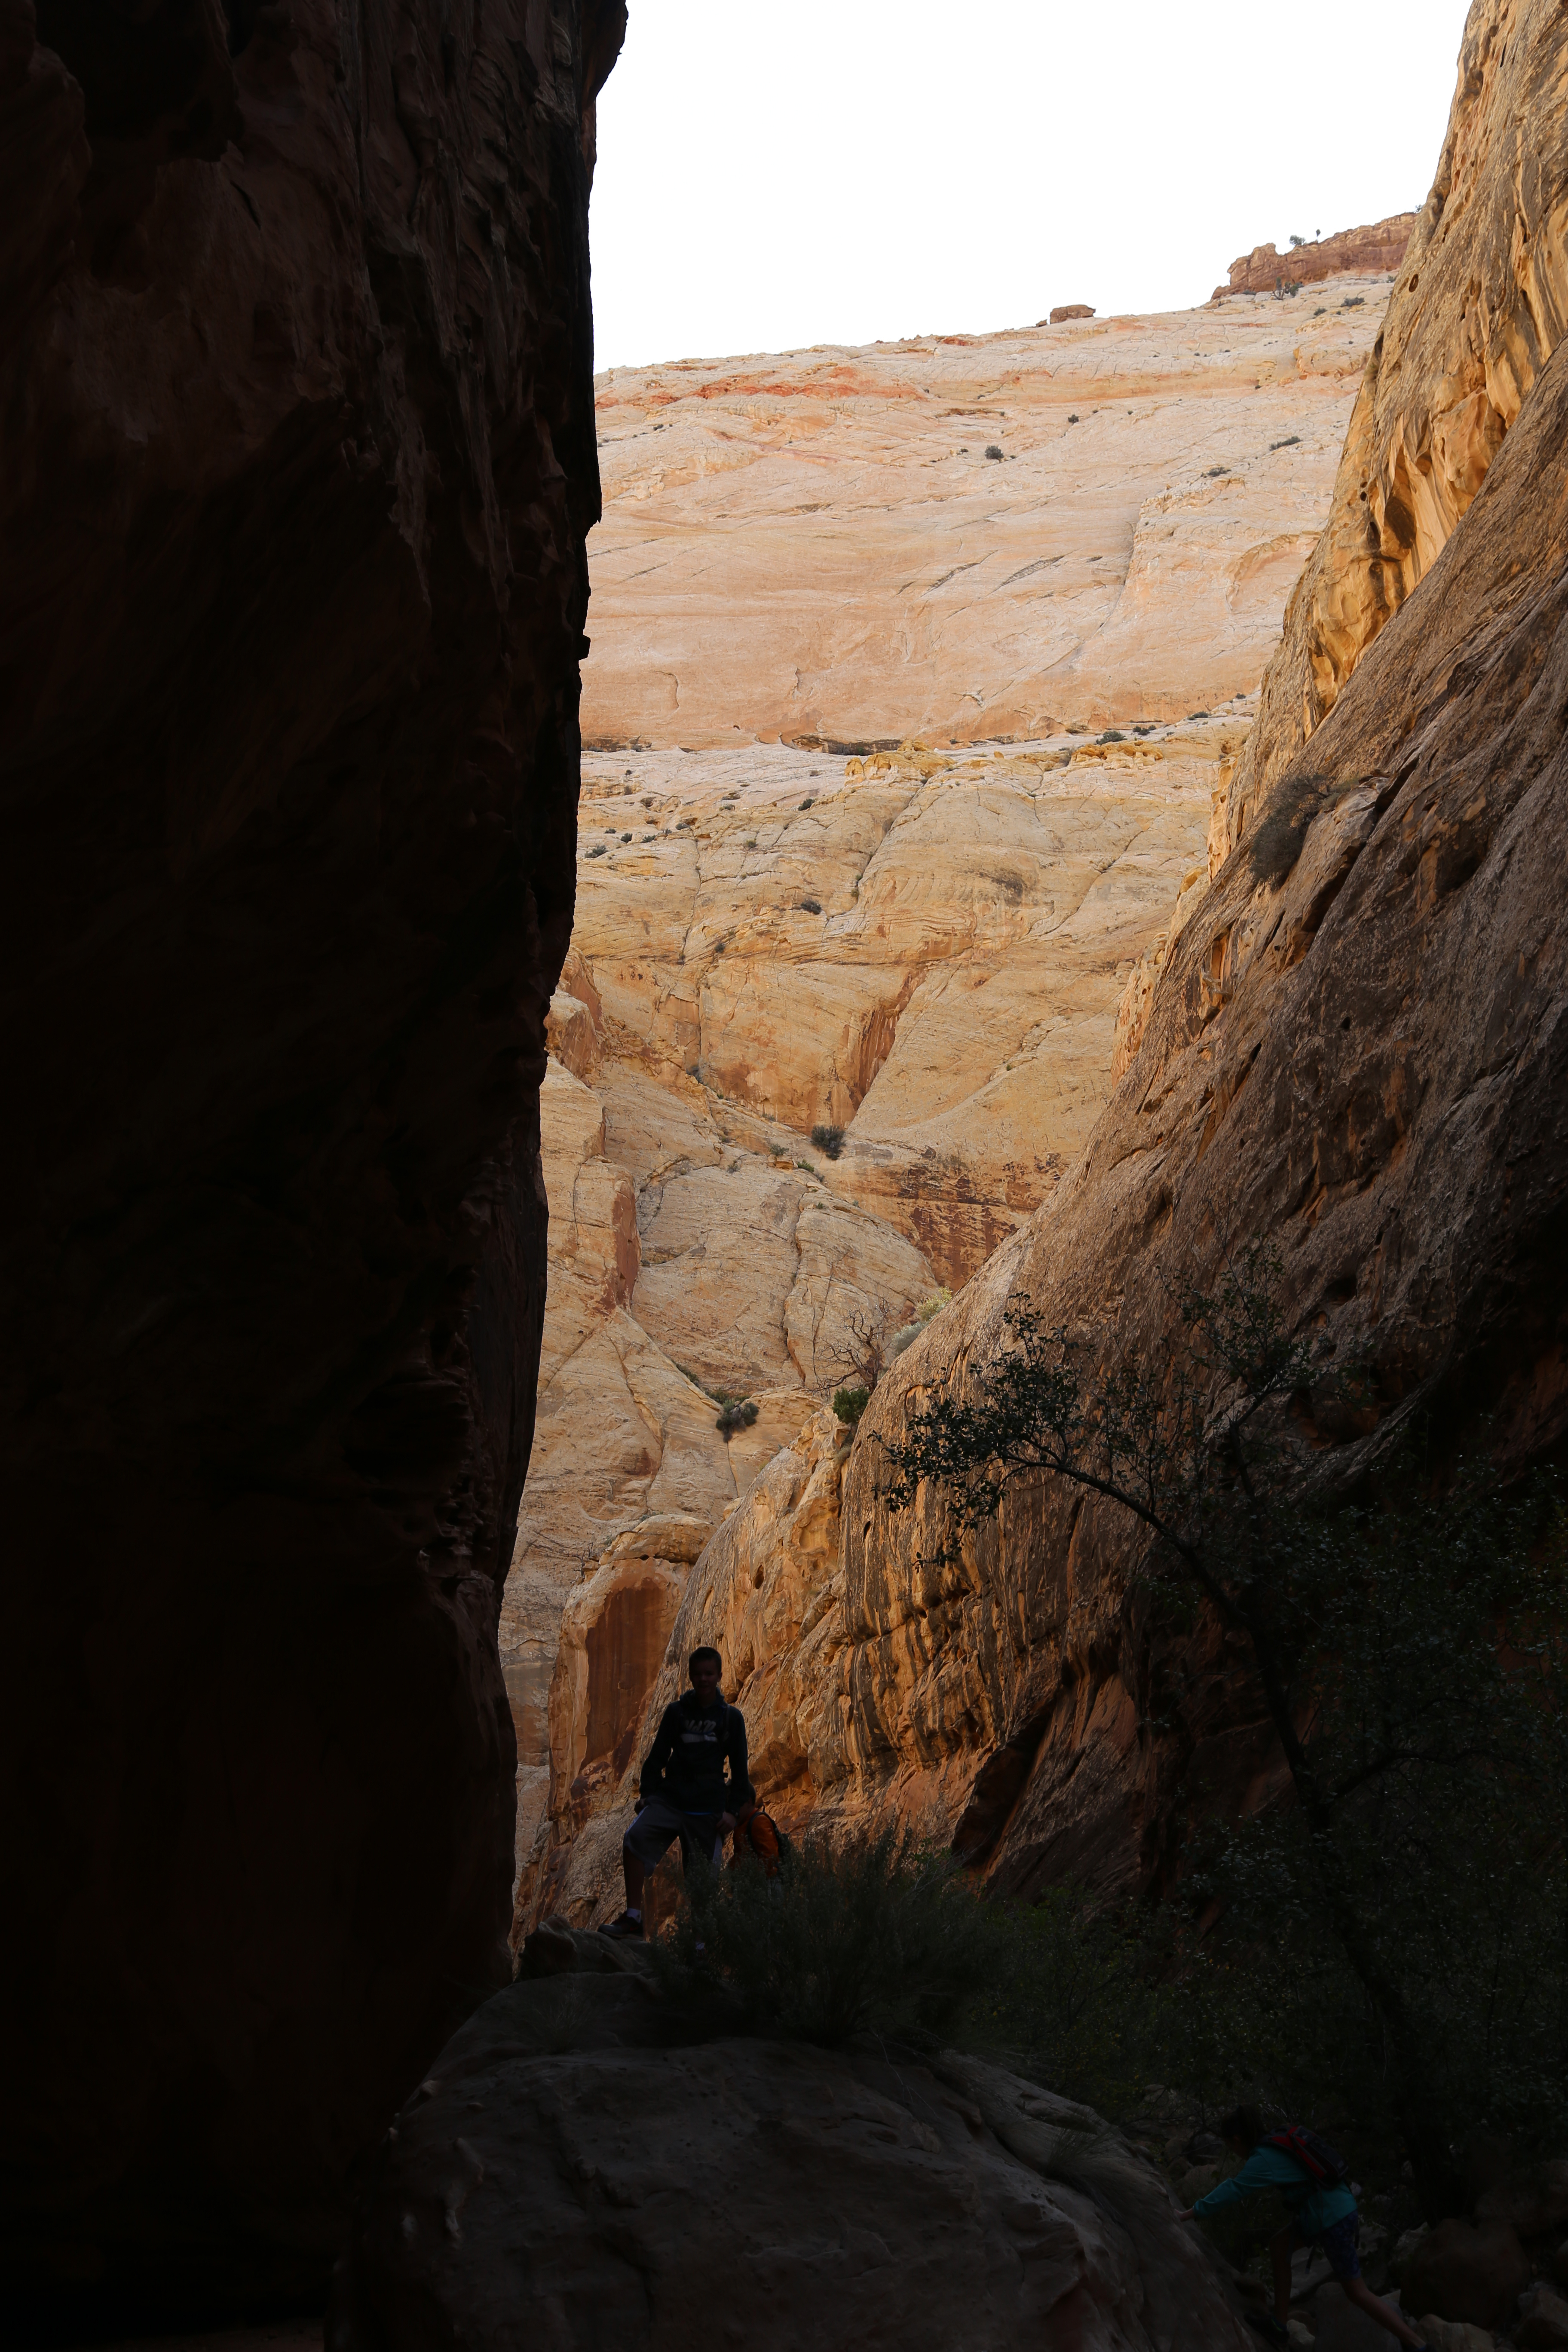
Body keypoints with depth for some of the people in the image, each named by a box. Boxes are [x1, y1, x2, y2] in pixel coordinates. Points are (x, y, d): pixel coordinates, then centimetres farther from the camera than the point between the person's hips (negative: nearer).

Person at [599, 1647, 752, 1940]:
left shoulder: (731, 1717, 6)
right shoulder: (676, 1712, 9)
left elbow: (739, 1769, 8)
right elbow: (657, 1756, 12)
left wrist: (732, 1810, 0)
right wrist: (646, 1793, 1)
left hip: (708, 1808, -1)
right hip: (669, 1799, 1)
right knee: (635, 1839, -24)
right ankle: (633, 1917, -19)